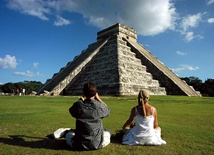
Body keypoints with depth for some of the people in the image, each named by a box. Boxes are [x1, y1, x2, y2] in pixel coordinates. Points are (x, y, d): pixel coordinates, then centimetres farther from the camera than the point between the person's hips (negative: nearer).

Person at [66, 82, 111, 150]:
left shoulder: (78, 105, -13)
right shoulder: (100, 106, -15)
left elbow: (72, 111, 12)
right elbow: (108, 111, 9)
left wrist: (82, 99, 8)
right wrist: (98, 98, 7)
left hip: (79, 145, 1)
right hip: (98, 144, -1)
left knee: (69, 134, 31)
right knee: (108, 132, 30)